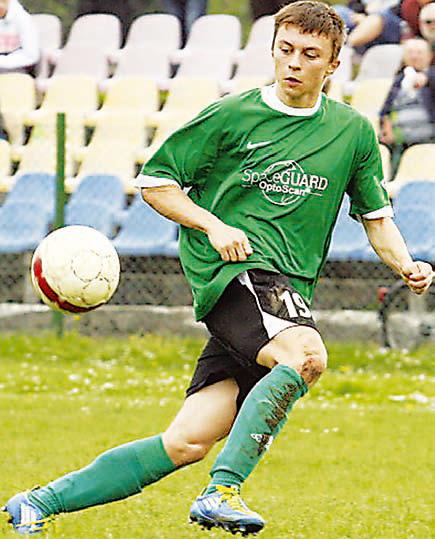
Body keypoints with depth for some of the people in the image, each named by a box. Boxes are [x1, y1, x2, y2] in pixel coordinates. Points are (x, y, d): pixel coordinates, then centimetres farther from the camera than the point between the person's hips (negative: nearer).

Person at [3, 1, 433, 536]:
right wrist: (213, 224, -9)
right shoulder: (232, 115, 1)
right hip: (233, 270, -4)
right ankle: (221, 492, -32)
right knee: (305, 353, -35)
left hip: (290, 290, 4)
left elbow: (376, 215, 21)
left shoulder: (354, 132, 12)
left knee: (189, 442, -5)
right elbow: (154, 181, 6)